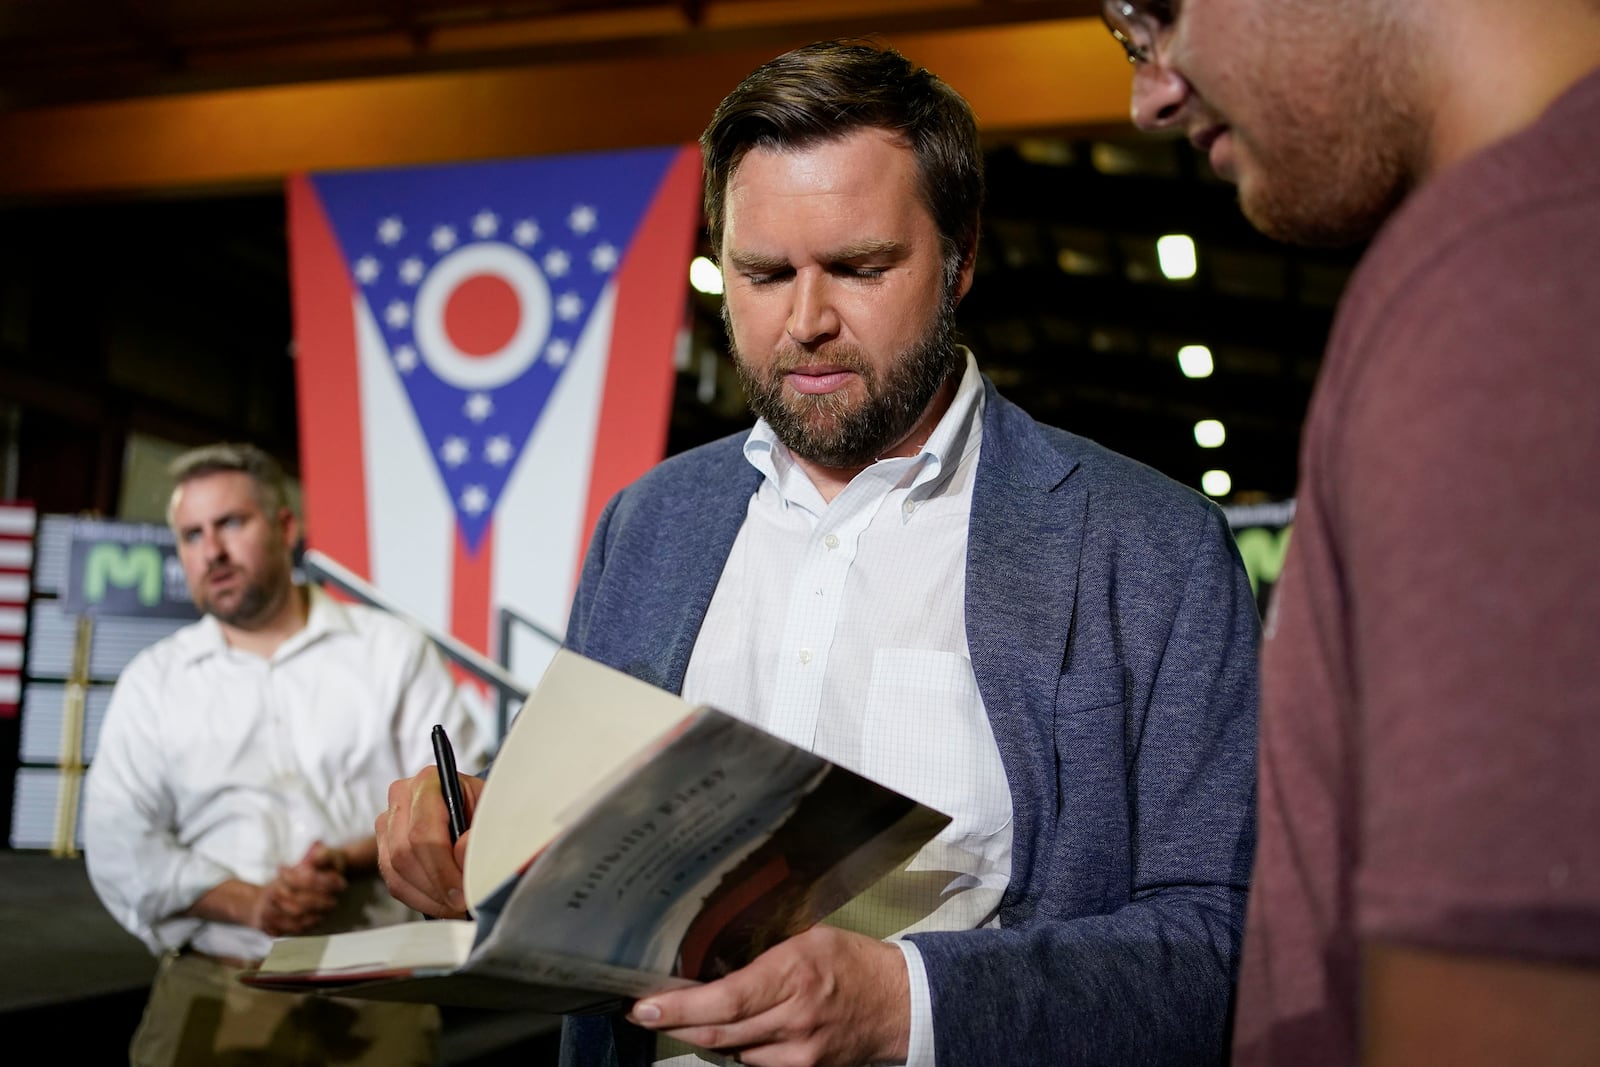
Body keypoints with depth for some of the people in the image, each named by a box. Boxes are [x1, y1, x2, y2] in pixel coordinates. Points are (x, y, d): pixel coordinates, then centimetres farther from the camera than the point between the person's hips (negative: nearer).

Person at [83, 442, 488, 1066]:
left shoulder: (393, 651, 9)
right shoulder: (153, 680, 12)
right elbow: (118, 845, 3)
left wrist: (352, 860, -14)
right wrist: (248, 903, -11)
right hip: (213, 983, 1)